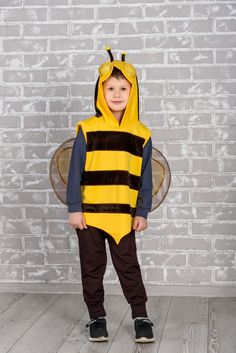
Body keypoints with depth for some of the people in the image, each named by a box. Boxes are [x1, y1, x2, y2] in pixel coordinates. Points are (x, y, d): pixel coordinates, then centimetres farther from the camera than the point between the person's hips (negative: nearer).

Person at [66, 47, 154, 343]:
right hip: (89, 213, 0)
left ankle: (141, 318, 13)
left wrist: (142, 212, 1)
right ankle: (96, 318, 22)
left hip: (123, 215, 0)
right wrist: (74, 209, -6)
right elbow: (75, 172, -3)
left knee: (128, 267, 5)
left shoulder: (141, 135, 1)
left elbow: (145, 178, 5)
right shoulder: (87, 130, -4)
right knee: (92, 268, 10)